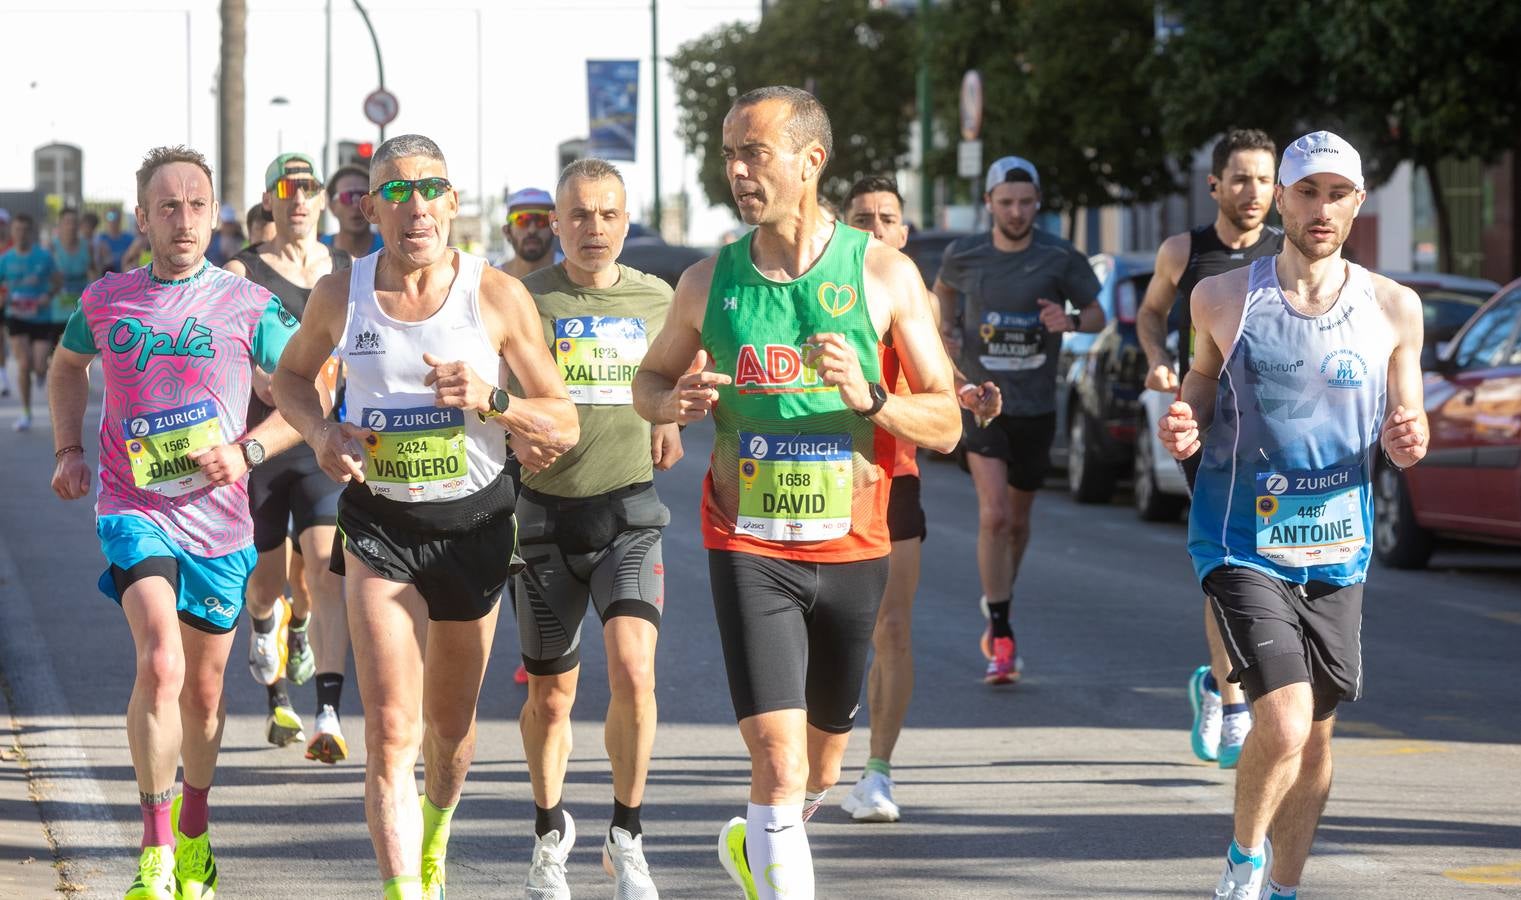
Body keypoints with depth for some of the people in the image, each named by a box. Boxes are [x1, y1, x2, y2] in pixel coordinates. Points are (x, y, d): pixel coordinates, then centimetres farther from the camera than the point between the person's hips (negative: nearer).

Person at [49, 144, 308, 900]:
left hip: (218, 520, 1)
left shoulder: (248, 305, -3)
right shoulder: (105, 301, 3)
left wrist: (246, 450, -11)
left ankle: (194, 835, 37)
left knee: (204, 689, 12)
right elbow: (68, 366, 25)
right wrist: (69, 450, 13)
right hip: (133, 508, -1)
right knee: (161, 662, -23)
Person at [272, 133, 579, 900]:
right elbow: (291, 376, 14)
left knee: (450, 722, 19)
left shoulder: (498, 296, -10)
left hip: (474, 524, 1)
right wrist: (321, 432, -7)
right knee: (391, 730, -15)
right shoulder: (338, 296, -6)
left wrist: (490, 401, -25)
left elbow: (564, 427, -7)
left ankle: (435, 835, 50)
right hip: (377, 526, -1)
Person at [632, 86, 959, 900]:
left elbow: (945, 423, -3)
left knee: (819, 768, 18)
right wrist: (675, 401, -8)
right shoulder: (709, 281, 0)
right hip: (748, 548, -1)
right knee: (779, 761, -16)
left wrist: (868, 398, -23)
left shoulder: (884, 275, -5)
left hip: (852, 549, 1)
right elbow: (649, 380, 16)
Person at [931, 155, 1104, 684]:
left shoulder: (1060, 258, -7)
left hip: (1036, 408, 1)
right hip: (981, 402, -1)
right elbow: (943, 288, 20)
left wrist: (1070, 321, -20)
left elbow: (1097, 314, 2)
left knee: (1017, 521, 14)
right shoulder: (965, 255, -3)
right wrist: (943, 329, 2)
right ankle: (1002, 640, -11)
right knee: (994, 516, -16)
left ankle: (998, 606, 43)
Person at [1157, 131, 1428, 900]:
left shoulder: (1394, 309, 0)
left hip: (1336, 550, 3)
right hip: (1243, 546, -3)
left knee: (1316, 740, 11)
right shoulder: (1224, 299, -3)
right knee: (1285, 724, -18)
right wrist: (1182, 427, -10)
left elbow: (1403, 437, 7)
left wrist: (1407, 442, -17)